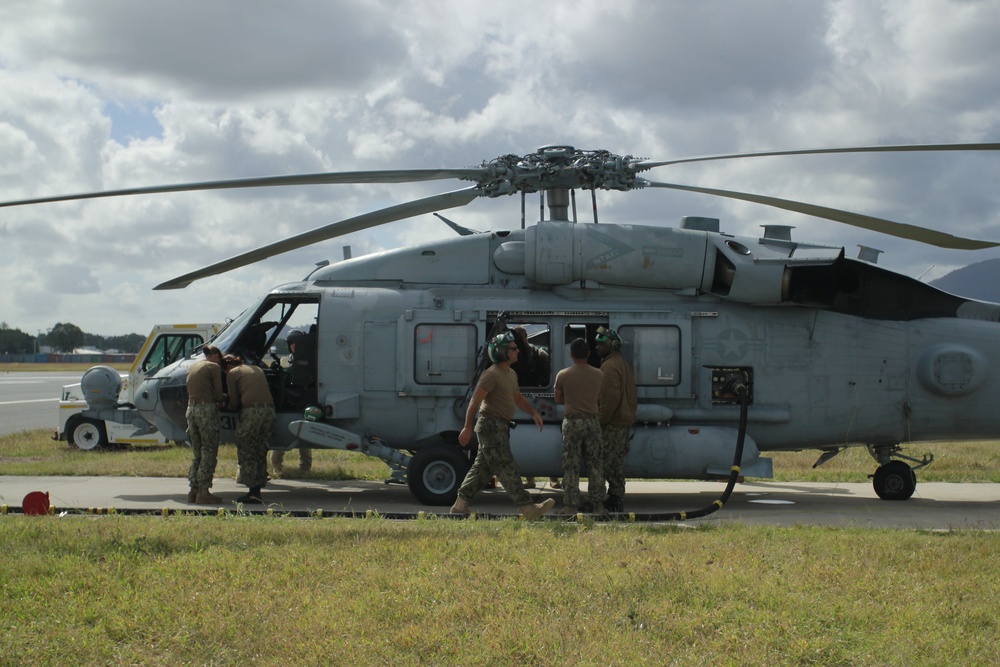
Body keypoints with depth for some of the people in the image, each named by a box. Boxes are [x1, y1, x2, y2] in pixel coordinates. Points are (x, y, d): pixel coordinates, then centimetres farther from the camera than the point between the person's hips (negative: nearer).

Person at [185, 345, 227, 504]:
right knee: (209, 452, -2)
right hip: (207, 410, -7)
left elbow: (191, 391, 14)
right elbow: (218, 394, -8)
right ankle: (204, 492, -5)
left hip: (191, 409, 7)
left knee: (197, 453, 15)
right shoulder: (214, 367, -4)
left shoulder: (192, 367, 17)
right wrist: (225, 398, 14)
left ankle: (194, 490, 14)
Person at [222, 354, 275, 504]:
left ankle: (252, 491, -4)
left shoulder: (232, 373, 7)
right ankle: (257, 491, 10)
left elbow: (234, 402, 4)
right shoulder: (257, 369, 26)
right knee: (260, 454, 12)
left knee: (246, 453, 2)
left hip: (251, 411, -6)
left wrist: (228, 407, 27)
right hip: (269, 409, 6)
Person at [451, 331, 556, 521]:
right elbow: (475, 400, -18)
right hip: (491, 426, -10)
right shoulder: (492, 374, -14)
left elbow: (518, 398, 29)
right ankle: (528, 508, -16)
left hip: (501, 427, 10)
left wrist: (534, 413, 12)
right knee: (507, 469, -12)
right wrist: (467, 427, -23)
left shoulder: (511, 374, 17)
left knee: (483, 468, 12)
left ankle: (460, 505, 17)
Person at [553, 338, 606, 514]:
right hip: (592, 422, 2)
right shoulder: (599, 375, 1)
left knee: (571, 466, 2)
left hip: (572, 422, -2)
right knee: (595, 466, 9)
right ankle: (597, 504, 11)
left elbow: (558, 399, 6)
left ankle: (571, 505, 1)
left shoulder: (563, 375, -6)